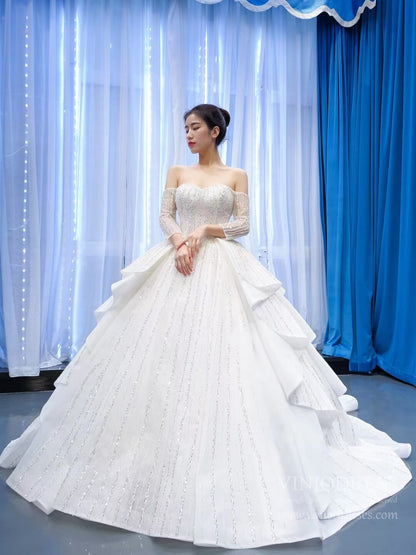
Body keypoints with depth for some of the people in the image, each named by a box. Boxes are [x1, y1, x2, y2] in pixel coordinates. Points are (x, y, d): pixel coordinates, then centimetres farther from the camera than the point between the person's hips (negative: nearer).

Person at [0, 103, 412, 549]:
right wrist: (179, 240, -14)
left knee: (223, 351, -7)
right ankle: (161, 458, 14)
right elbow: (165, 217, 6)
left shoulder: (236, 176, 9)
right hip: (176, 264, 2)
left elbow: (243, 224, 1)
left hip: (222, 269, -2)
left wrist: (203, 231, -12)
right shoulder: (177, 172, 15)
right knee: (166, 349, -1)